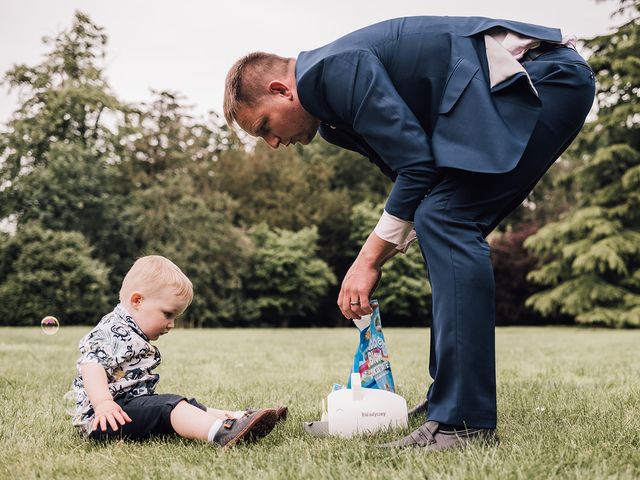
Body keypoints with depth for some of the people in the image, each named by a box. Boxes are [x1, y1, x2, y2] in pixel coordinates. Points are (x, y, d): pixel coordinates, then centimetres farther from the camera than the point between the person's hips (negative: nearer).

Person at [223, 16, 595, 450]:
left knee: (447, 225, -19)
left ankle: (464, 421, -19)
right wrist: (374, 259, 11)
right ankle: (450, 400, 15)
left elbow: (417, 163, -16)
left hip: (545, 75, -11)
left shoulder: (335, 68, -12)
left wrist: (369, 259, -8)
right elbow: (418, 171, 19)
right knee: (449, 230, 10)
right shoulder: (334, 103, 18)